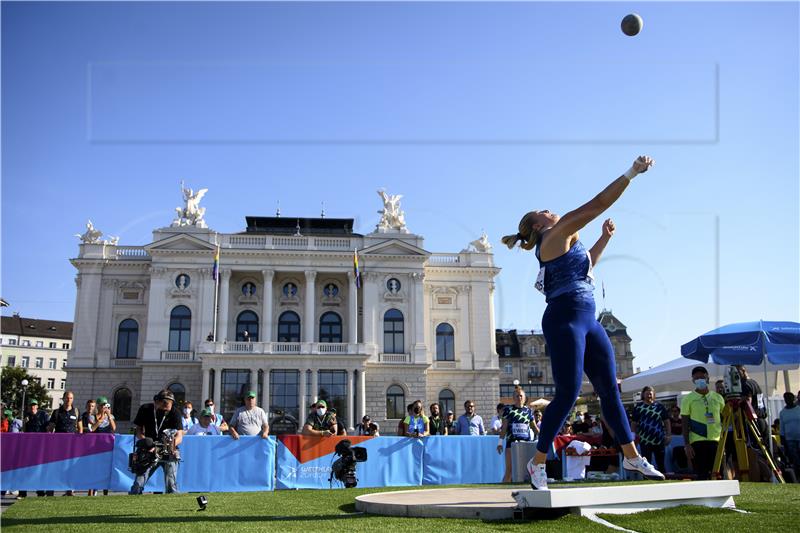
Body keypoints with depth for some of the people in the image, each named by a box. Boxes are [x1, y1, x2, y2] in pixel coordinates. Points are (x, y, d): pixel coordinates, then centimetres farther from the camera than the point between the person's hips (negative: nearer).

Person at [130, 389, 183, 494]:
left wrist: (172, 443, -42)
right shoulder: (145, 409, -6)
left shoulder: (174, 413, -12)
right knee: (138, 484, -8)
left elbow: (179, 435, -19)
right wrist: (144, 440, -19)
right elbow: (138, 429, 2)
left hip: (169, 453, -2)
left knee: (171, 486, -12)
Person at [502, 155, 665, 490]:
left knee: (610, 390, 10)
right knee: (567, 395, -10)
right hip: (564, 321, -10)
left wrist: (605, 237, 38)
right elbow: (598, 205, -7)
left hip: (587, 321, 10)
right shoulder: (555, 235, -4)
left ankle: (631, 456, 18)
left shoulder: (564, 243, 23)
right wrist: (632, 173, -4)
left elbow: (587, 262, 43)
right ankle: (538, 462, 1)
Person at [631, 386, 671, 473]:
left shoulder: (659, 406, 7)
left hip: (659, 440, 2)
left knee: (660, 463, 8)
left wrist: (668, 435, 1)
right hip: (645, 440, -1)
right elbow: (634, 423, 3)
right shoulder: (638, 407, 3)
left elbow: (666, 421, 8)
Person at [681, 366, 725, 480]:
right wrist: (687, 444, -8)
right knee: (702, 475, -5)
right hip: (697, 441, -3)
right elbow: (685, 424, 0)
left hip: (717, 440, 3)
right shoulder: (688, 399, 3)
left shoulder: (718, 398, 11)